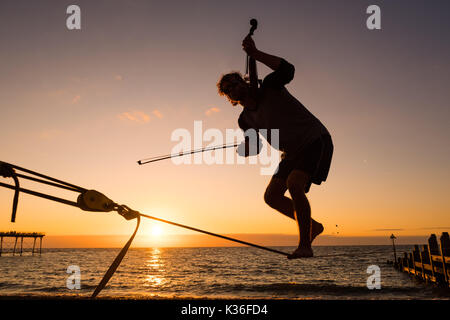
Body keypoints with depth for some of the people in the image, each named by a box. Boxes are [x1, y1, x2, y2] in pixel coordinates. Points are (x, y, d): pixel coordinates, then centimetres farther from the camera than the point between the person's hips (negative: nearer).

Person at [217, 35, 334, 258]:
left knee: (294, 183, -29)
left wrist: (254, 53, -34)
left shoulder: (270, 87, -12)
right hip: (293, 152, 8)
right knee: (271, 196, 3)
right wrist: (246, 148, -13)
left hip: (316, 141, -8)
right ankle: (312, 226, 18)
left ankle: (304, 244, -17)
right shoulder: (246, 119, 4)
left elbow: (287, 70, -33)